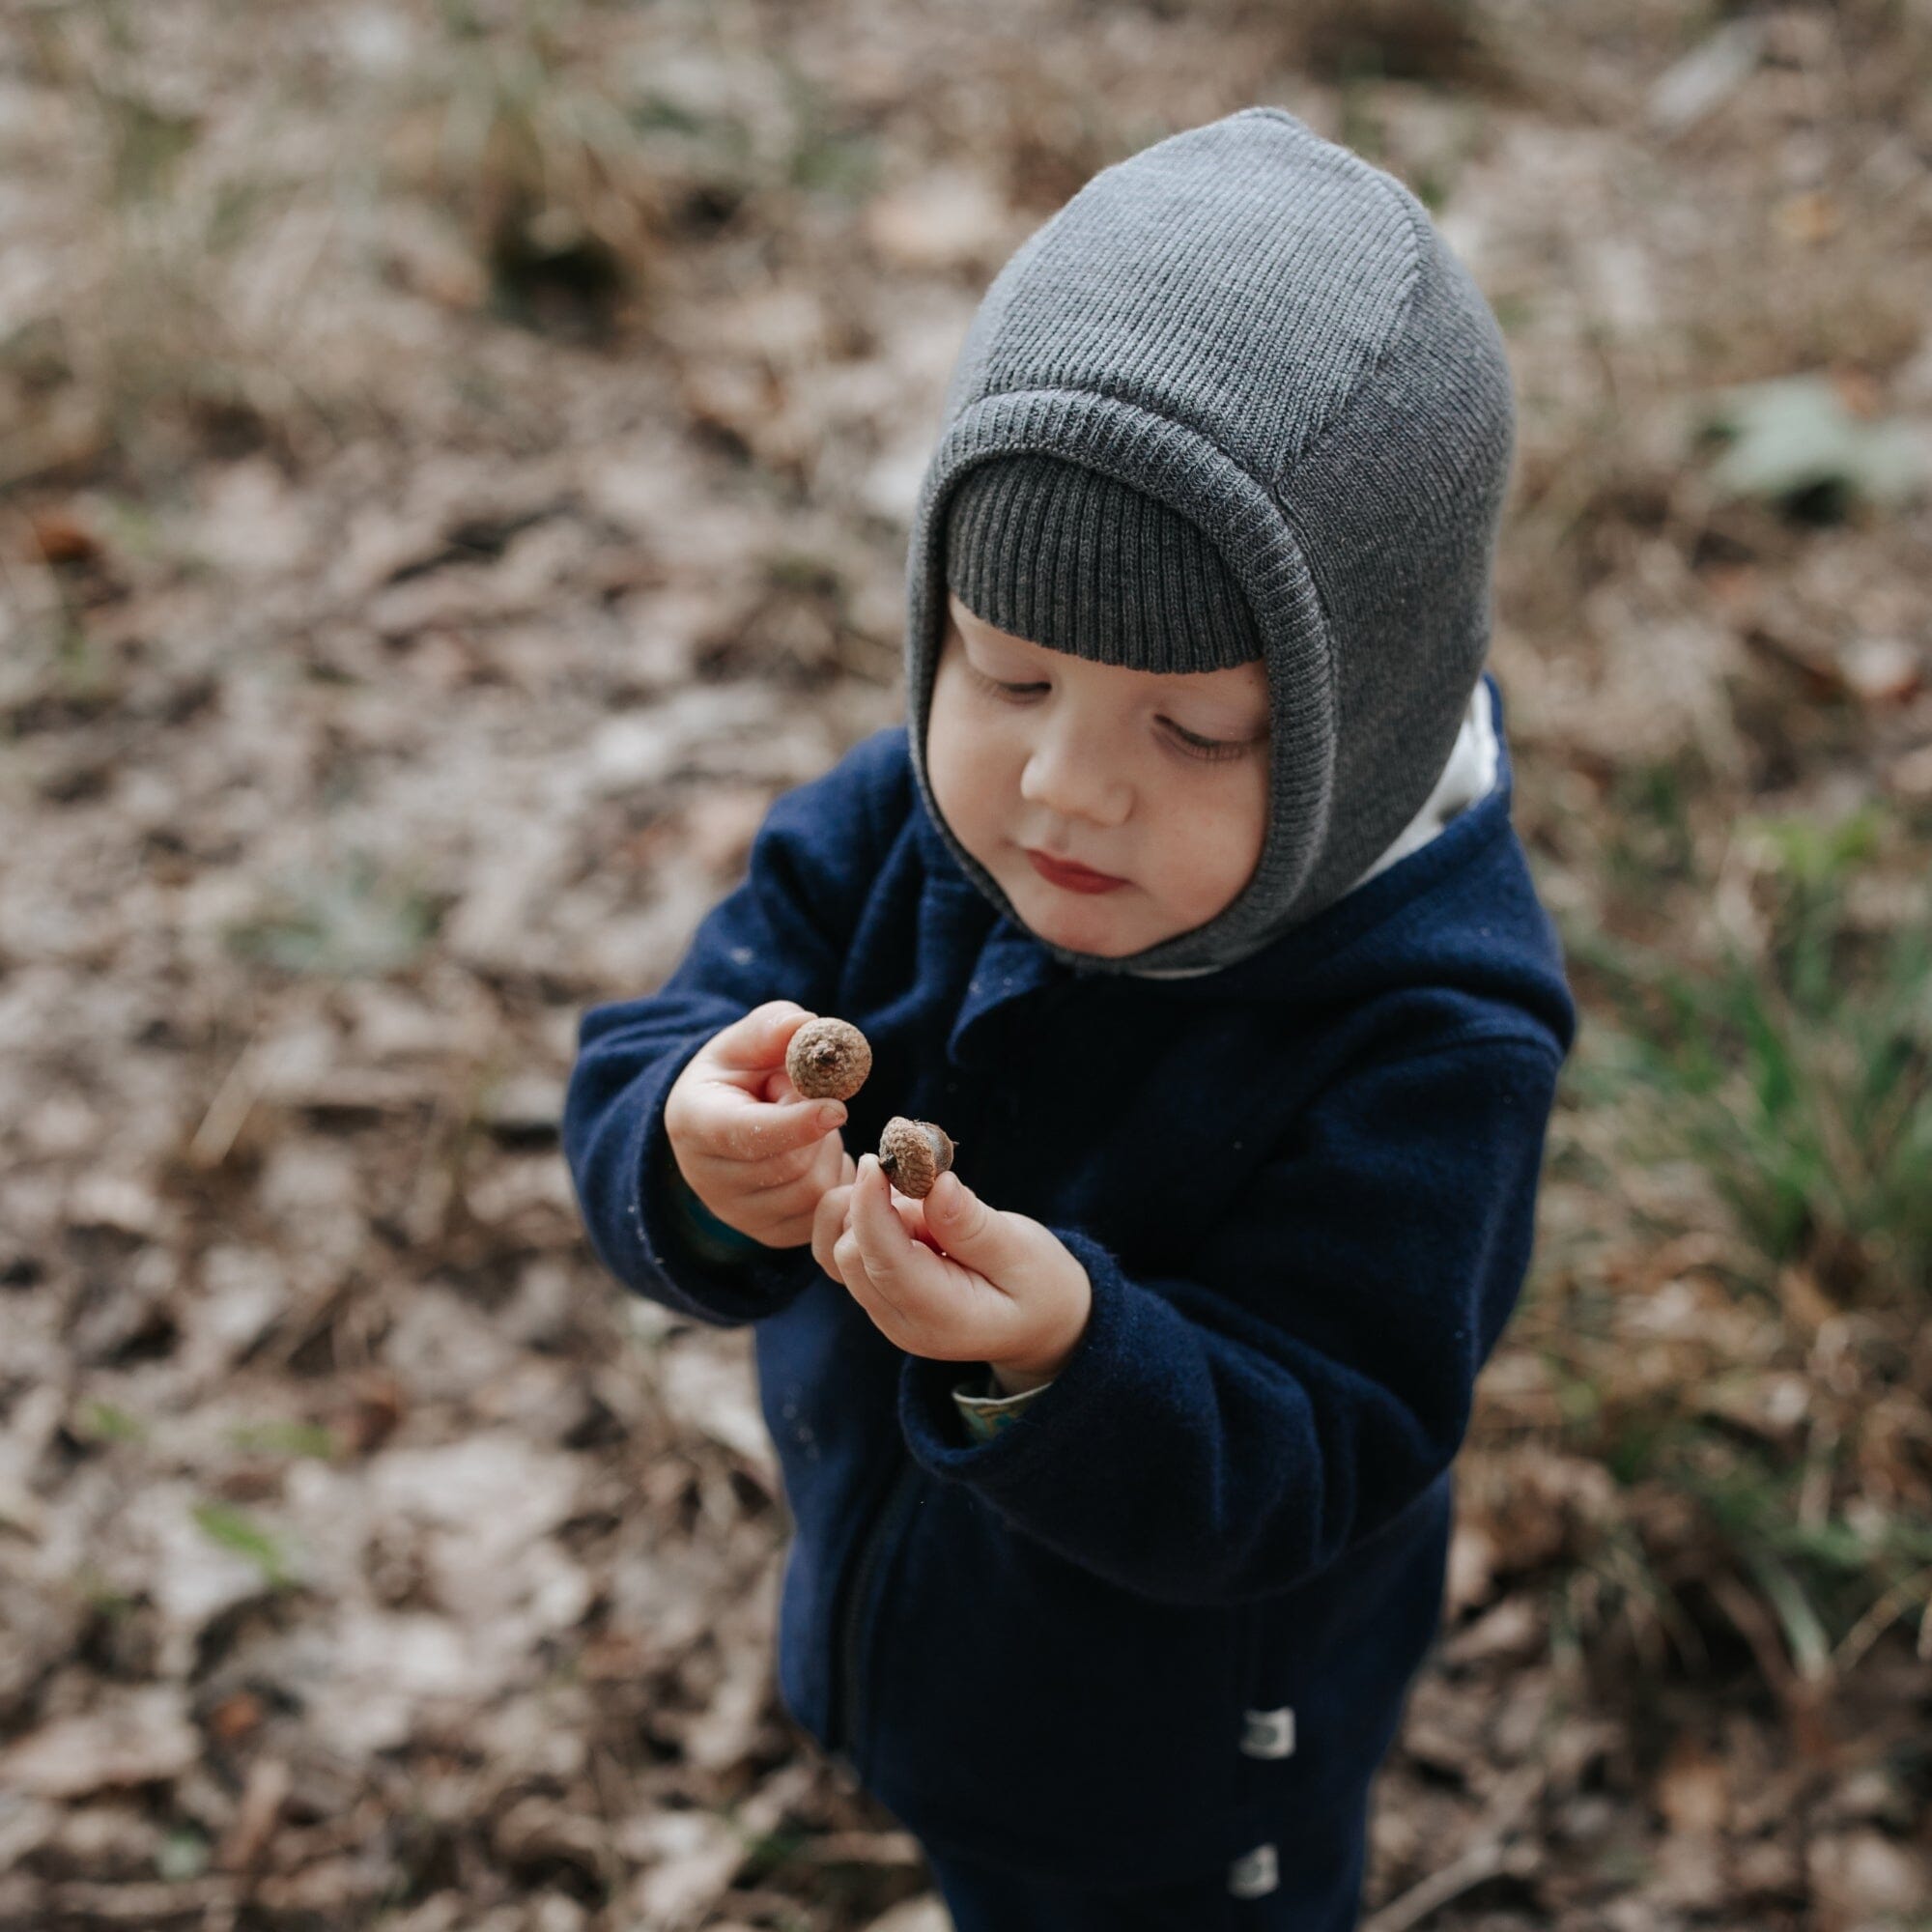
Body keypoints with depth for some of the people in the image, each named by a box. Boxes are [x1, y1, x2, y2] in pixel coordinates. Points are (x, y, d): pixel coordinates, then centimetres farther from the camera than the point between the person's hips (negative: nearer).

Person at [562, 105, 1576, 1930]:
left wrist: (1063, 1356, -50)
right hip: (895, 1623, 5)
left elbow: (1293, 1473, -31)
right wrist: (697, 1156, -40)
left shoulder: (1426, 1033, -32)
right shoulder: (893, 828, -18)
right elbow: (635, 1081, -17)